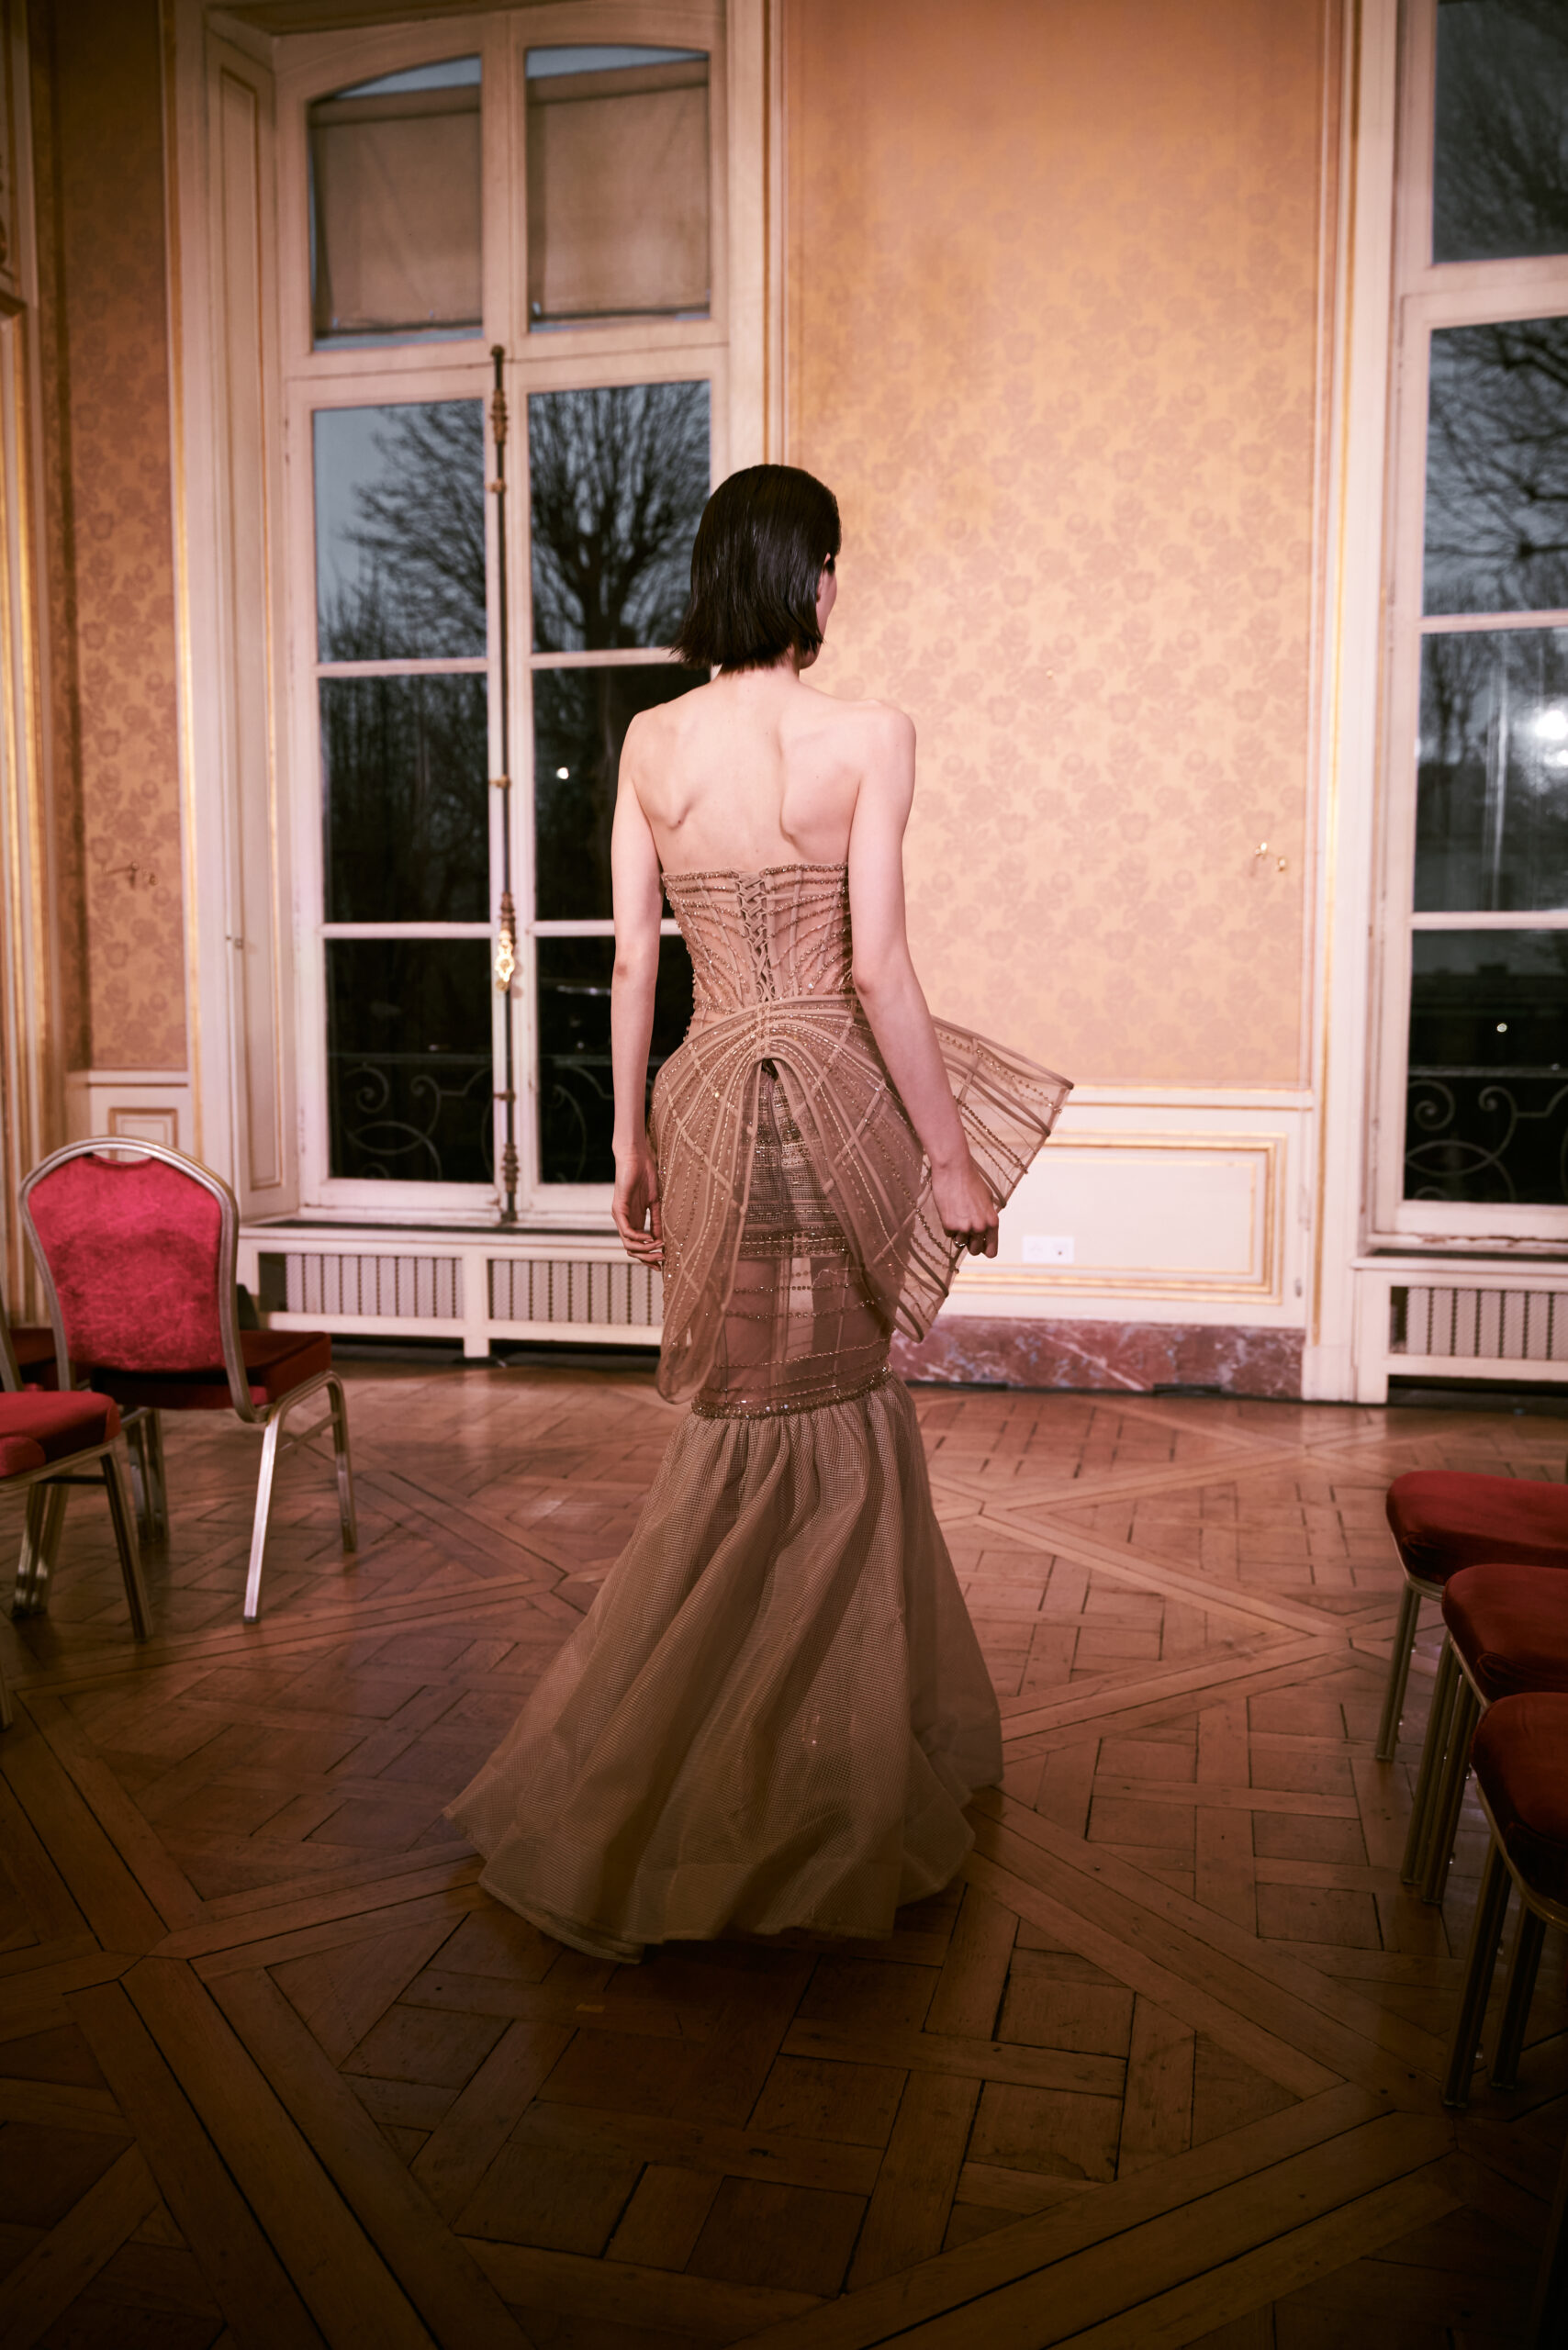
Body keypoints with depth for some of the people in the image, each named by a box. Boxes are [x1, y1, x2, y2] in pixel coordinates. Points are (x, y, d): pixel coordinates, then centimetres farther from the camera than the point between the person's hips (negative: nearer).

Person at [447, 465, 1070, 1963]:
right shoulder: (869, 737, -9)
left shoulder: (651, 741, 3)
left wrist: (630, 1140, 12)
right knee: (825, 1425, 10)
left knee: (759, 1436, 15)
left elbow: (632, 961, 4)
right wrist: (952, 1156, -7)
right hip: (828, 1090, -4)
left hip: (708, 1096, 4)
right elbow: (879, 967, -14)